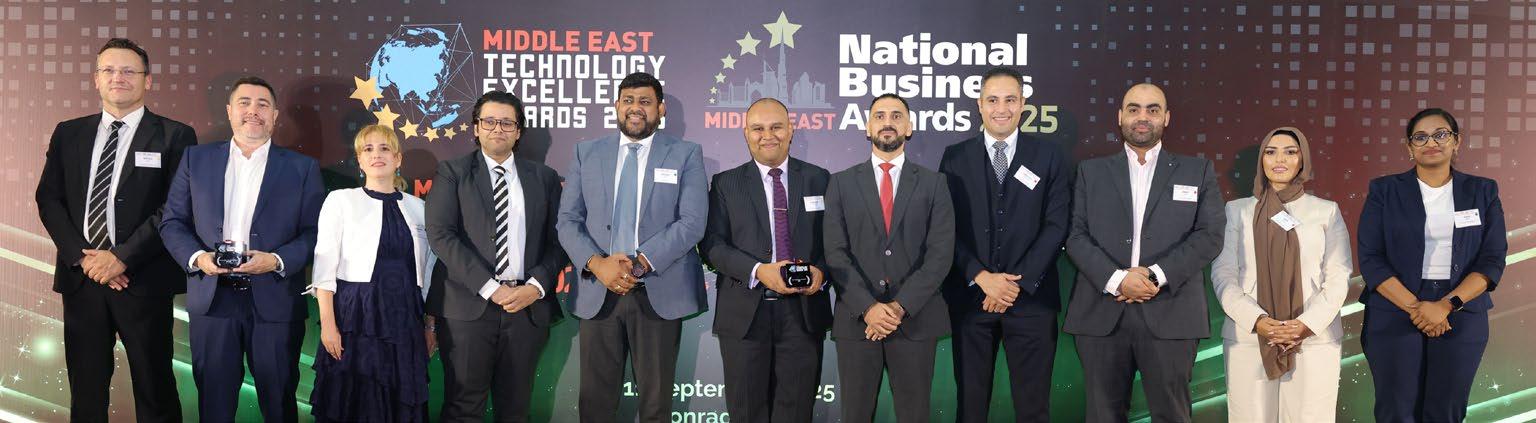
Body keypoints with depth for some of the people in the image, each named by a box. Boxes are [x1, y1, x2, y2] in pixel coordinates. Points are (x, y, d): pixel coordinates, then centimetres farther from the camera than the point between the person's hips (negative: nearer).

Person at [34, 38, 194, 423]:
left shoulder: (174, 137, -1)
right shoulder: (68, 134, 12)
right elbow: (49, 199, 8)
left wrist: (123, 257, -14)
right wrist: (82, 256, -7)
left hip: (143, 280, -4)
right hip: (80, 276, 4)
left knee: (155, 391, 3)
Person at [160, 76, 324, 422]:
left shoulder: (302, 168, 5)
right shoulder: (196, 159, 10)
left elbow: (315, 232, 1)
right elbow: (172, 222, 10)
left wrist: (277, 261, -15)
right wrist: (196, 257, -8)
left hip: (276, 301, -1)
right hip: (212, 299, 2)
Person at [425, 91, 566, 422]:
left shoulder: (544, 178, 12)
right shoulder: (451, 174, 5)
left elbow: (558, 240, 8)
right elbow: (440, 235, -7)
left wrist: (536, 287, -9)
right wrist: (490, 287, -14)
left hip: (529, 306, 2)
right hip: (468, 306, -2)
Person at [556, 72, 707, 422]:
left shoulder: (686, 155, 3)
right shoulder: (586, 153, 10)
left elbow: (693, 222, -7)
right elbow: (568, 220, 5)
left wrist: (640, 262, -17)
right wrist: (596, 263, -13)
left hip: (660, 293, -1)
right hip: (597, 292, 2)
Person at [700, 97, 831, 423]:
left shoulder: (817, 179, 8)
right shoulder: (725, 184, 5)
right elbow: (712, 243, -3)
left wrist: (821, 270, -13)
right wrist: (758, 271, -17)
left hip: (802, 312, 1)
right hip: (745, 313, 0)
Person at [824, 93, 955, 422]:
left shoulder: (934, 184, 6)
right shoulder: (842, 183, 7)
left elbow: (940, 253, -3)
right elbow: (835, 252, -1)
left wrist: (900, 306, -13)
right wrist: (867, 307, -14)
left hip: (915, 320, 0)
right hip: (856, 319, 0)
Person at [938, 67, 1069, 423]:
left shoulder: (1049, 157, 5)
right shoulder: (955, 157, 6)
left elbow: (1057, 226, -2)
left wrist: (1018, 282, -10)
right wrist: (982, 278, -12)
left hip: (1031, 298, 0)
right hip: (970, 297, 0)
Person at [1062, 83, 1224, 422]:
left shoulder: (1198, 171, 12)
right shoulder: (1091, 171, 13)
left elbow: (1210, 235, 1)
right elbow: (1076, 235, 3)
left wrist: (1156, 276, -12)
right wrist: (1116, 279, -13)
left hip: (1170, 314, -1)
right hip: (1102, 314, 1)